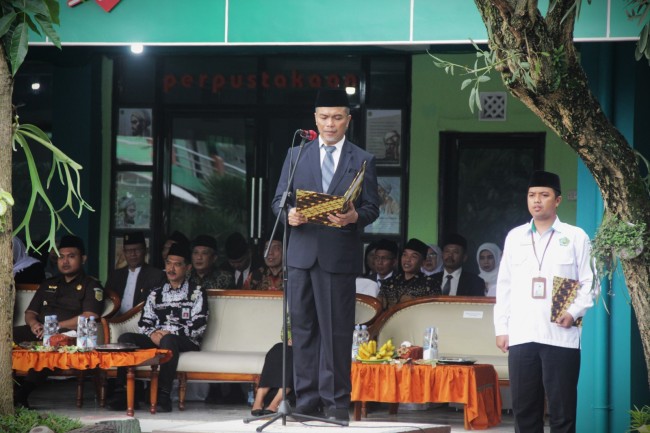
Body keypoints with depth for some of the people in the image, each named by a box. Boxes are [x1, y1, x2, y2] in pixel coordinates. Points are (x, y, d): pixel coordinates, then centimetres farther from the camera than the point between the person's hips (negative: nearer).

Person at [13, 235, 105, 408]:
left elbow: (89, 317, -6)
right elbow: (30, 312, 25)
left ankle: (21, 394, -46)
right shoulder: (48, 284, 29)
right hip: (39, 332, 6)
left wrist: (57, 326, -14)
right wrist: (33, 323, 0)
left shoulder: (91, 286, 10)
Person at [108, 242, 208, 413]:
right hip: (156, 340, 4)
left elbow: (199, 325, -5)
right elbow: (144, 323, 13)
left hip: (187, 342, -4)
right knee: (125, 338, -20)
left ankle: (164, 396, -43)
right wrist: (152, 333, -11)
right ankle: (121, 393, -28)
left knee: (168, 341, -39)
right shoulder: (156, 294, 21)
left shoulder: (196, 293, 8)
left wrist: (171, 333, -16)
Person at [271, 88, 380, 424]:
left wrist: (355, 217, -18)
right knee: (303, 329, 3)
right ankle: (306, 400, 7)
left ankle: (336, 401, 0)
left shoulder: (362, 161, 9)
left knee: (336, 330, -4)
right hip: (301, 253, 2)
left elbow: (372, 207, 4)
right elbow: (279, 198, 11)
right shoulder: (297, 155, 15)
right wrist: (289, 214, -11)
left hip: (339, 255, -2)